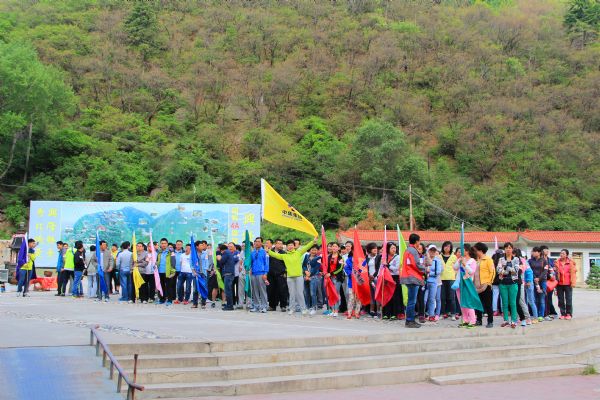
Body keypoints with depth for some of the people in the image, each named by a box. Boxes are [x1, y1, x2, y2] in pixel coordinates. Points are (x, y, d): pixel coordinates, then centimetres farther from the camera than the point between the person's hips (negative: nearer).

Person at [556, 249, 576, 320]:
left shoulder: (571, 262, 0)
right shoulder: (557, 262, 6)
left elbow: (573, 272, 0)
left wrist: (573, 282, -6)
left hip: (568, 284, -2)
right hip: (559, 284, 2)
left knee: (568, 299, 0)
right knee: (561, 300, 6)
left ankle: (569, 314, 8)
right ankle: (562, 313, 13)